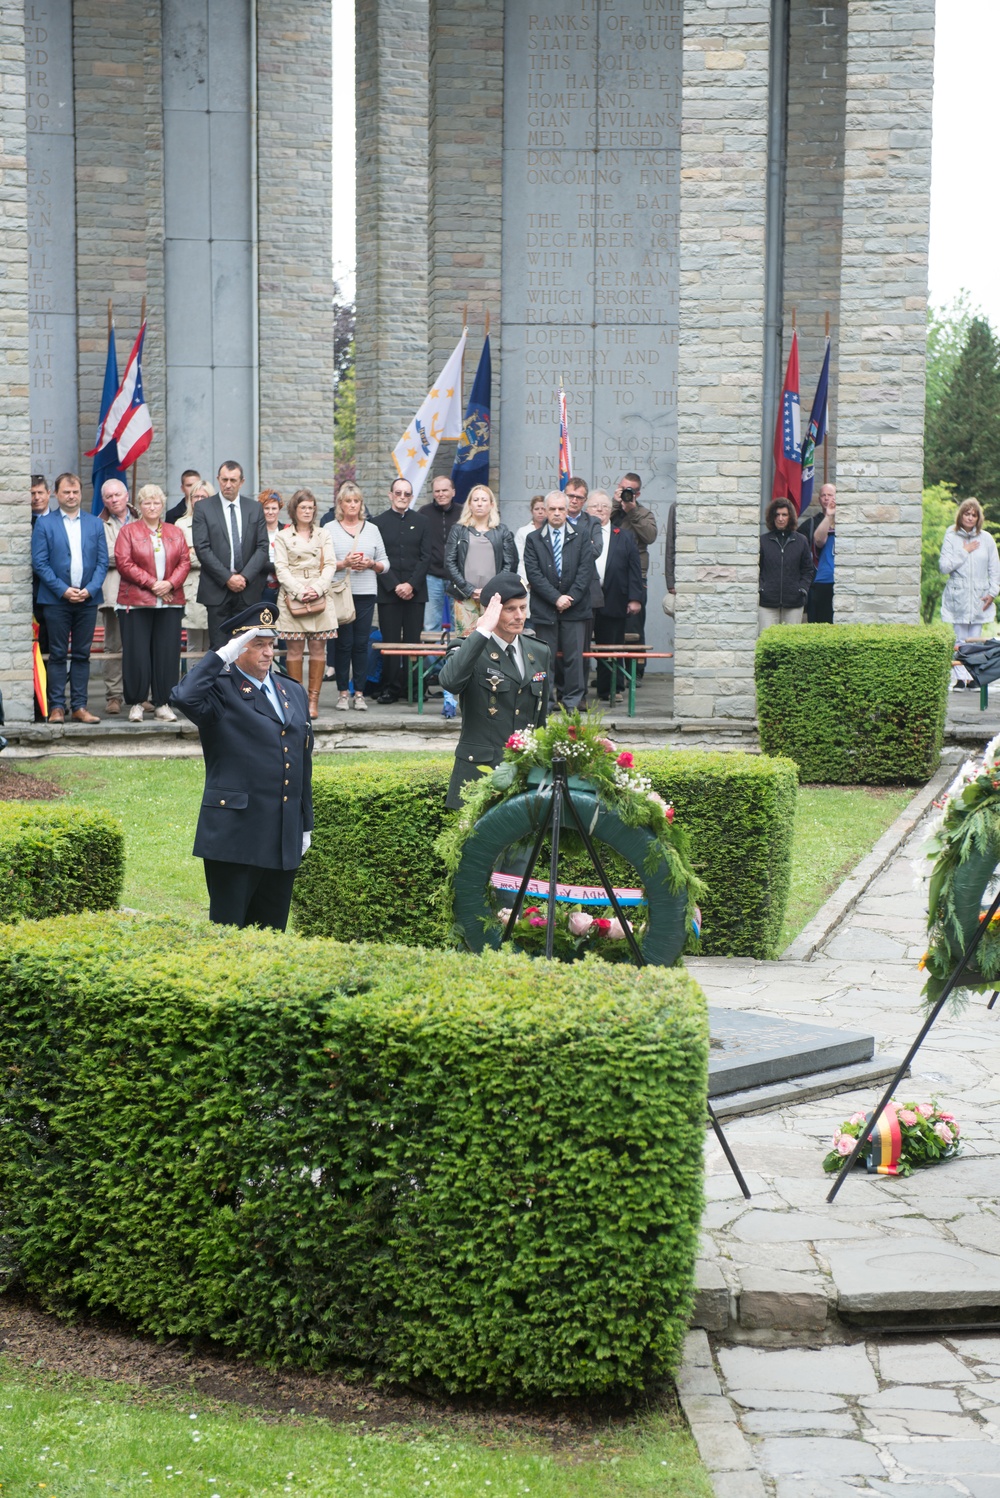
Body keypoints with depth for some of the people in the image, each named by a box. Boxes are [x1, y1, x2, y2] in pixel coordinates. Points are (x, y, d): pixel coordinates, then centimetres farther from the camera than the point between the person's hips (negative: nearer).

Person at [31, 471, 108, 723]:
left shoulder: (95, 523, 11)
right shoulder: (44, 523, 3)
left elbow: (102, 561, 7)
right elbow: (39, 562, -3)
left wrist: (90, 589, -8)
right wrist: (63, 590, -12)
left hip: (88, 599, 2)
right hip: (56, 599, -2)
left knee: (82, 655, 5)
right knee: (58, 655, 0)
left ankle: (79, 707, 8)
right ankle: (57, 707, 3)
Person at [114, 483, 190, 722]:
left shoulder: (175, 533, 14)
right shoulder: (128, 532, 4)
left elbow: (185, 562, 6)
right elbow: (124, 563, -6)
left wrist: (170, 583, -12)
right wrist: (151, 583, -13)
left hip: (170, 602, 3)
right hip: (136, 602, -3)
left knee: (167, 654, 1)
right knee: (137, 654, -2)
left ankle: (162, 704, 7)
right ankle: (136, 703, 7)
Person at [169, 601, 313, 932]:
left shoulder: (294, 691, 15)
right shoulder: (220, 691, -6)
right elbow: (183, 697, -30)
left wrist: (305, 824, 18)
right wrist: (222, 656, -20)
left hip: (284, 842, 6)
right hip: (235, 839, -6)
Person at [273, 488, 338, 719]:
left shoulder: (322, 535, 15)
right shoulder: (283, 537, 9)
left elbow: (330, 565, 7)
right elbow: (281, 569, 1)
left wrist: (318, 588, -9)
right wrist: (299, 591, -12)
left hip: (319, 597, 2)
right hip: (291, 597, -2)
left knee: (318, 647, -3)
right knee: (294, 648, -5)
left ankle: (313, 700, -1)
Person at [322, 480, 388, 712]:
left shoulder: (372, 529, 14)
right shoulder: (329, 529, 5)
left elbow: (384, 563, 13)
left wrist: (371, 564, -6)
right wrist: (344, 564, -16)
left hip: (366, 593, 2)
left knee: (361, 643, 0)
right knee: (344, 643, -3)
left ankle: (359, 693, 5)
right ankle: (343, 693, 4)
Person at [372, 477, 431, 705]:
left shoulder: (421, 522, 11)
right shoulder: (379, 522, 6)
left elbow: (426, 557, 5)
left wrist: (411, 585, -7)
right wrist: (394, 586, -9)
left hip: (415, 591, 1)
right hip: (388, 592, -1)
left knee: (413, 641, -1)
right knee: (390, 641, -3)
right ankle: (390, 688, 0)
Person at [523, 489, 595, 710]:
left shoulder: (580, 538, 8)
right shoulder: (533, 540, 6)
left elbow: (587, 570, 1)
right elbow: (533, 573, -3)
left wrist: (571, 598, -9)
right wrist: (556, 598, -11)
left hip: (575, 608, 1)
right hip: (544, 608, 0)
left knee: (574, 657, 0)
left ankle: (573, 701, 6)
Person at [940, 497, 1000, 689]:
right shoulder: (951, 537, 1)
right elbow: (944, 566, -8)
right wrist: (964, 552, -9)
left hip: (979, 598, 1)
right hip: (958, 597, -1)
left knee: (975, 639, 2)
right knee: (959, 641, -1)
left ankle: (973, 677, 4)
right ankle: (960, 677, 0)